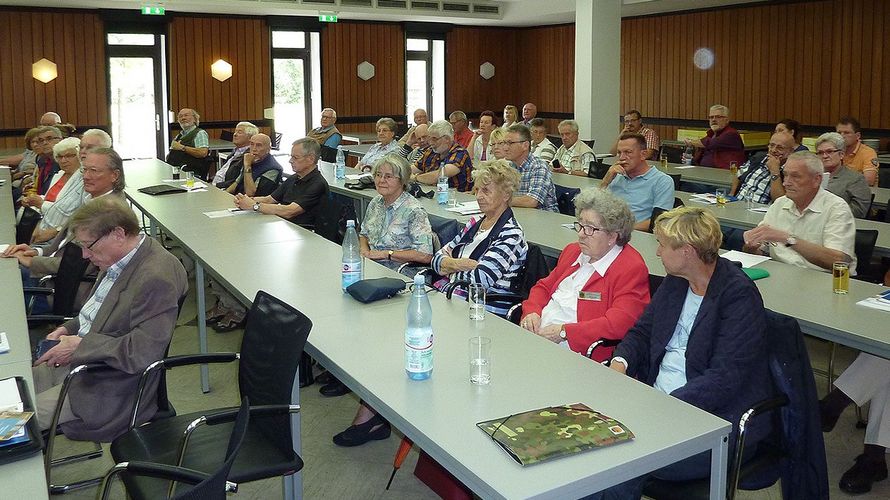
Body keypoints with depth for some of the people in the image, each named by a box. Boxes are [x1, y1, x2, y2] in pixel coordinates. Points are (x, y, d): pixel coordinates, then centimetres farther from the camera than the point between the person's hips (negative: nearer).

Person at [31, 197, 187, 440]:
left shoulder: (156, 278, -27)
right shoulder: (121, 261, 3)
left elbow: (142, 353, -30)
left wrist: (79, 346, -22)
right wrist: (69, 329, 5)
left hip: (108, 388, -9)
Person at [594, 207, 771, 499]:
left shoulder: (739, 294, -15)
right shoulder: (675, 280, 9)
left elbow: (724, 379, -21)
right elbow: (642, 331, 15)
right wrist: (619, 363, -6)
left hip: (717, 420, -7)